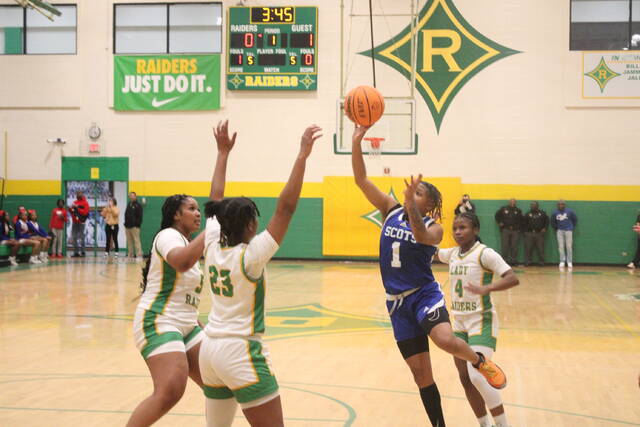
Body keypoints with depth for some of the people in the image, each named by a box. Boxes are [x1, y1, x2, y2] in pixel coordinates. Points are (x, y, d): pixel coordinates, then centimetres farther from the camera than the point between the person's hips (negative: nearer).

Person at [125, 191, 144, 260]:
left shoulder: (138, 205, -4)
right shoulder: (129, 205, 18)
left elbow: (140, 216, -9)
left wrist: (137, 224, -15)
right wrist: (126, 223, 11)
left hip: (134, 227, -7)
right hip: (128, 226, 7)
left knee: (136, 241, -10)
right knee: (129, 242, 9)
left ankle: (139, 255, -11)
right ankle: (130, 255, 14)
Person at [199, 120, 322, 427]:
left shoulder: (212, 246, 1)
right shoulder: (250, 255, -15)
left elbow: (215, 201, 14)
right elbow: (285, 208, -20)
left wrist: (223, 152, 22)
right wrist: (302, 155, -21)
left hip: (210, 348, 8)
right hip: (241, 352, -8)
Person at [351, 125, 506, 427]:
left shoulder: (433, 228, -8)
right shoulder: (391, 210, 4)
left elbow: (421, 237, -32)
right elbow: (361, 179, -4)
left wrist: (411, 206, -45)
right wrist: (356, 142, -15)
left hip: (424, 295, -4)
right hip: (397, 302, 4)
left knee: (446, 340, -34)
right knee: (421, 374, 6)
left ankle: (480, 361, 0)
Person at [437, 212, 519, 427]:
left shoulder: (485, 254, -14)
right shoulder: (453, 254, 7)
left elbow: (512, 278, -24)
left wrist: (487, 288, -40)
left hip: (481, 322, -7)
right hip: (459, 323, 7)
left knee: (477, 376, -18)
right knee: (465, 379, 8)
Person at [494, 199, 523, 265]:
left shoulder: (518, 210, 8)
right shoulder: (503, 209, 5)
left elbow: (521, 220, 15)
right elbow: (497, 215, 14)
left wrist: (519, 227, 4)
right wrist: (499, 223, 5)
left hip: (515, 230, 1)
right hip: (505, 229, -1)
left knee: (514, 246, 0)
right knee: (505, 245, -2)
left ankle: (514, 260, 6)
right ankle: (504, 259, 3)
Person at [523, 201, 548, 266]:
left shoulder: (542, 213, 7)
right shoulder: (528, 214, 11)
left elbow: (547, 221, 12)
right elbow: (524, 223, 13)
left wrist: (545, 228, 0)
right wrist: (525, 231, 4)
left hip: (539, 233, -1)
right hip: (529, 233, 1)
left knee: (540, 249, 0)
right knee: (528, 249, -1)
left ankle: (541, 262, 7)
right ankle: (528, 261, 5)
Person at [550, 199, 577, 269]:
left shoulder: (569, 211, -5)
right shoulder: (555, 213, -1)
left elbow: (575, 219, 9)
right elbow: (553, 222, 15)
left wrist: (572, 227, 10)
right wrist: (556, 229, 14)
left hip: (568, 230, -2)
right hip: (560, 231, 2)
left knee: (569, 246, -2)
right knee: (561, 246, -1)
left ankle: (569, 262, 3)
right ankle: (562, 261, 3)